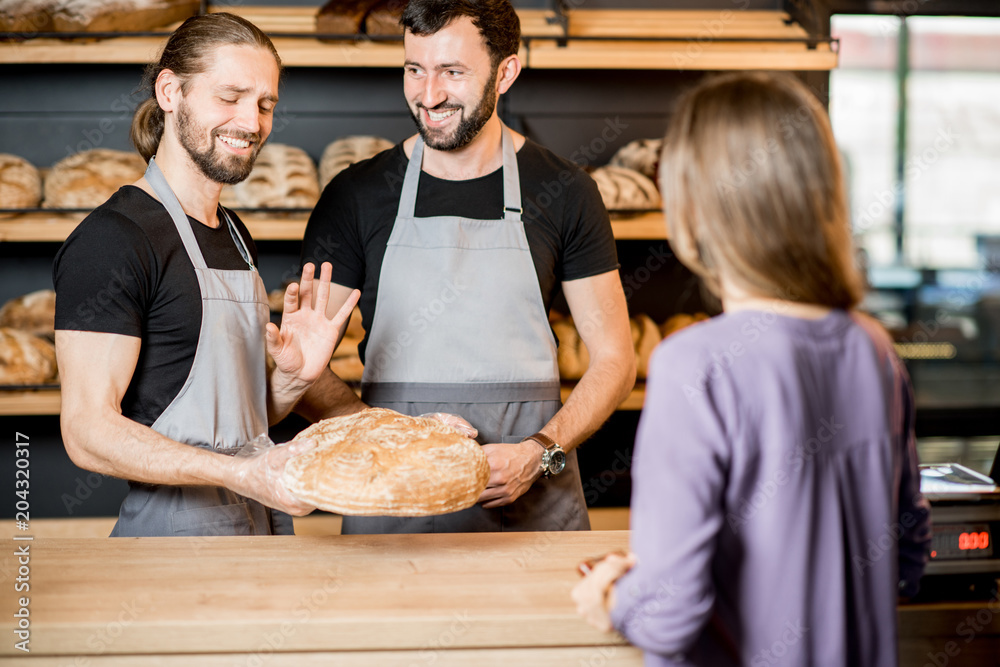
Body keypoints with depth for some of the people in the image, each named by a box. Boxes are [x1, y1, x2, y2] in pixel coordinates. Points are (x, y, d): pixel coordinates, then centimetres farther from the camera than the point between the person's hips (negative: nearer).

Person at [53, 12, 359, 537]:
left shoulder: (234, 235, 14)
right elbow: (88, 432, -20)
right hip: (176, 533, -8)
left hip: (261, 529, 8)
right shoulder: (112, 238, -14)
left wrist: (294, 378, -2)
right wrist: (239, 474, -30)